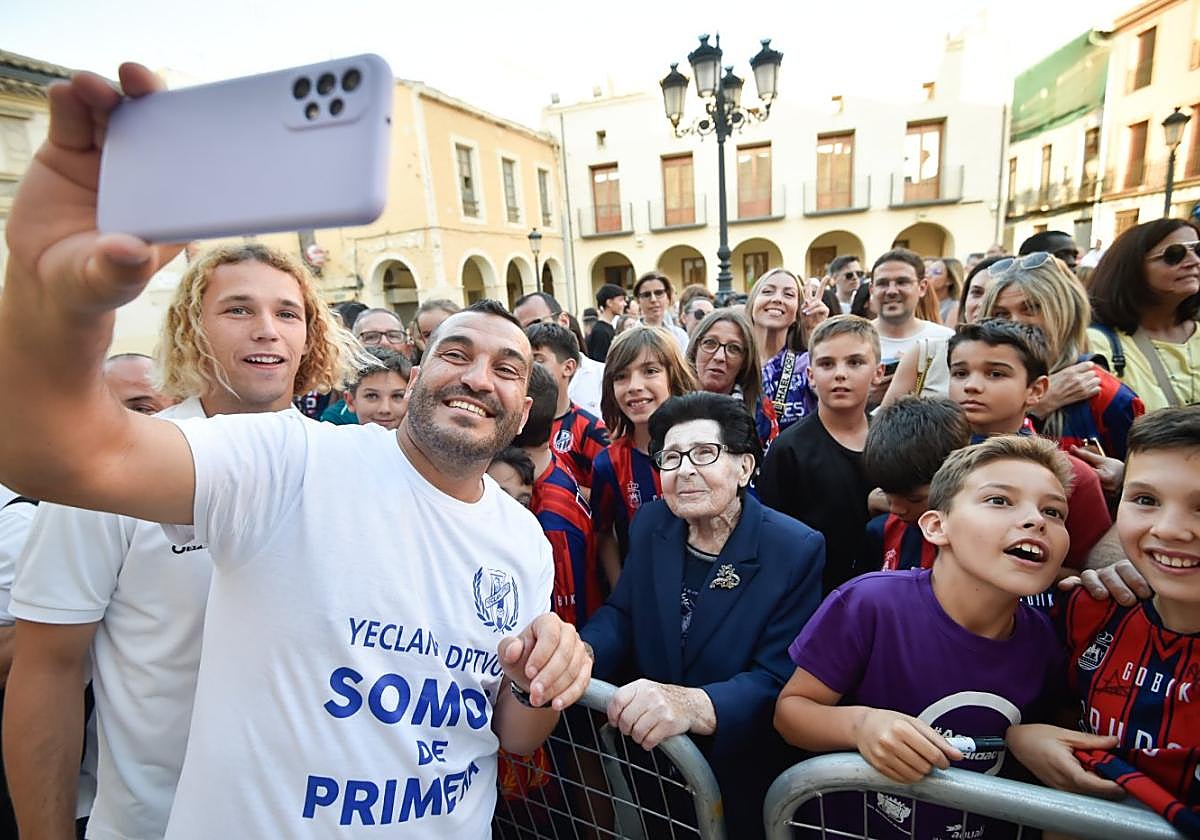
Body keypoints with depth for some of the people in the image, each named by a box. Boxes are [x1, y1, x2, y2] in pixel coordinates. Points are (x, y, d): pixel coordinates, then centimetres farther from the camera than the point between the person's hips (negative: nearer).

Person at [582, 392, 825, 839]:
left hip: (740, 780, -3)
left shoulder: (797, 551, -21)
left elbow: (778, 680, -24)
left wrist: (694, 706, -43)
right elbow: (621, 614, -2)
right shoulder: (651, 524, -7)